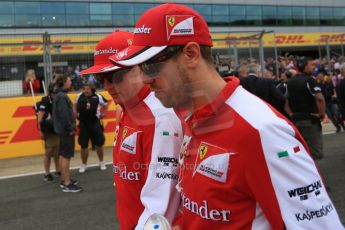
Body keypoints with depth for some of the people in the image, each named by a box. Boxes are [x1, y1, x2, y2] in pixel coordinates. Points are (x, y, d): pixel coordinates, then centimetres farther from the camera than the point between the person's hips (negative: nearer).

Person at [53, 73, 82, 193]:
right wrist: (70, 128, -17)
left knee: (62, 155, 15)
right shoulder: (62, 96, -18)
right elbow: (64, 115, -23)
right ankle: (67, 184, -2)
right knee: (66, 157, -6)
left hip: (63, 130, 10)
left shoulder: (60, 95, 14)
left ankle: (64, 180, 24)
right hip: (66, 131, -10)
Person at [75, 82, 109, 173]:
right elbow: (75, 104, 19)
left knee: (99, 144, 8)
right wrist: (76, 113, 10)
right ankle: (83, 165, 21)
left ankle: (101, 162, 29)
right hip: (83, 124, 1)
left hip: (95, 123, -1)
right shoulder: (80, 96, -3)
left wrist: (104, 113, 5)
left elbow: (106, 104, 12)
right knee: (83, 145, 5)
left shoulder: (98, 97, -7)